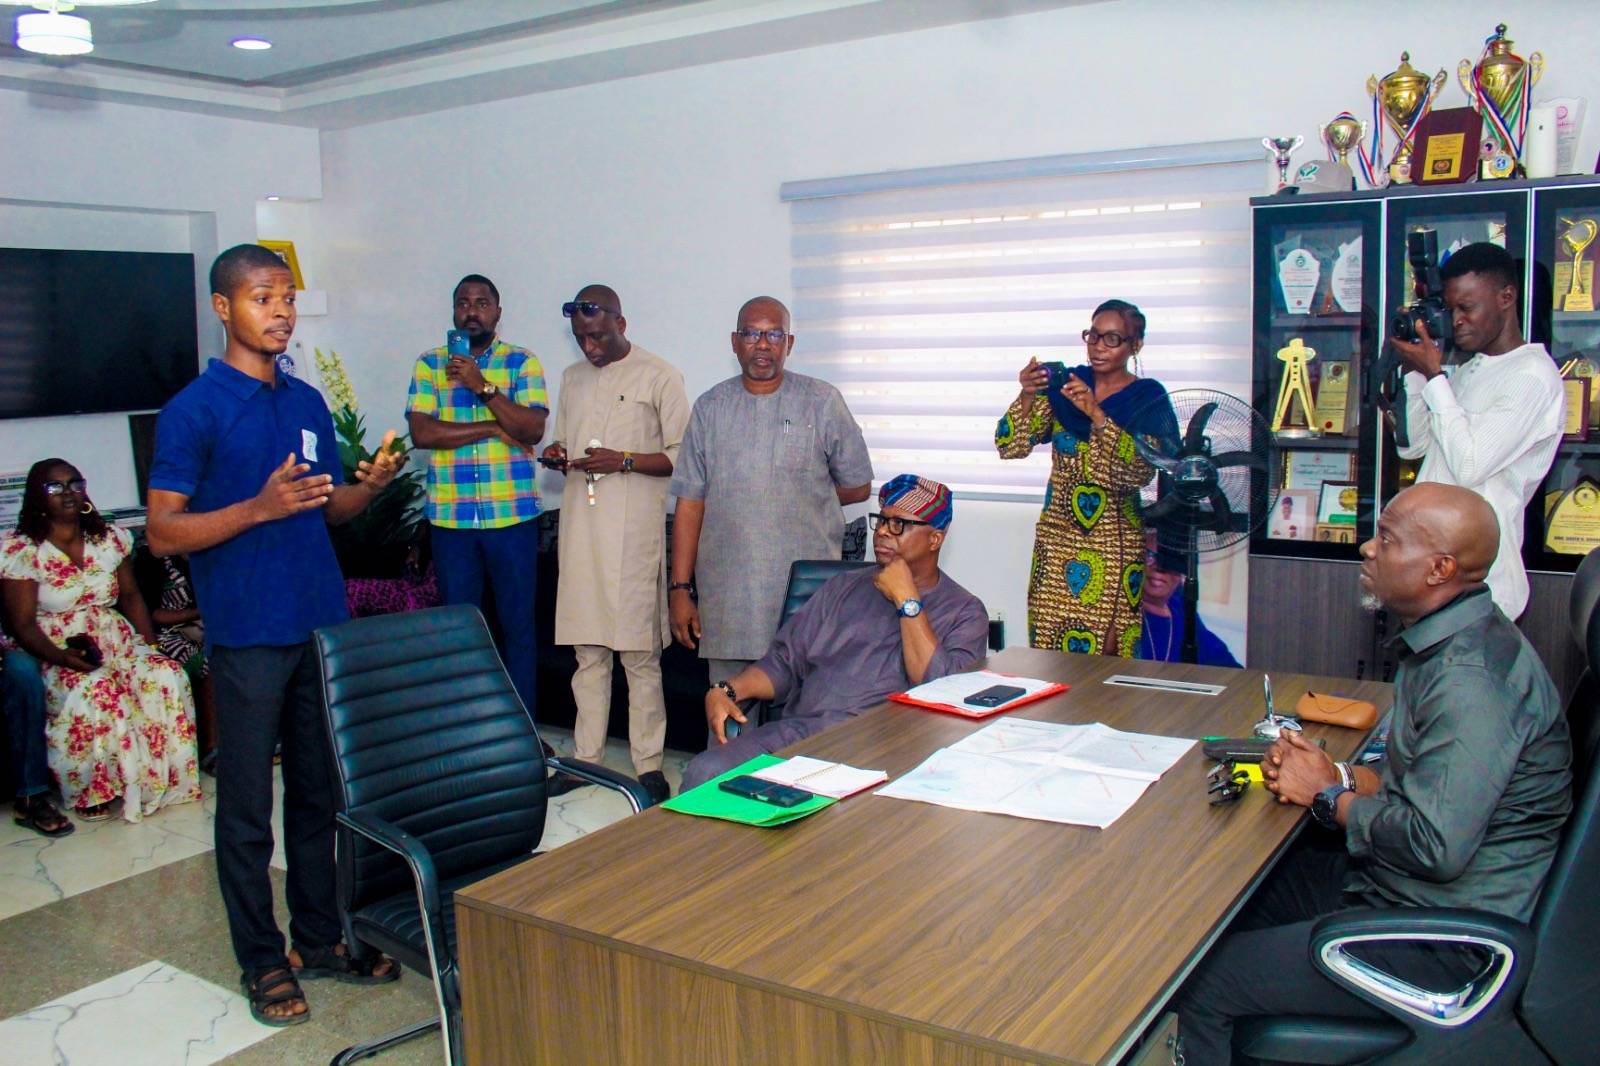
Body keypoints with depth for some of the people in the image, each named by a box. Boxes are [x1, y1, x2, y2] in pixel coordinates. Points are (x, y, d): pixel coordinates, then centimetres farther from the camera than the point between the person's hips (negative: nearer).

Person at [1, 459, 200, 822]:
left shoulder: (109, 538, 9)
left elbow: (131, 595, 13)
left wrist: (149, 644, -2)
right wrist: (61, 657, -25)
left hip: (116, 639, 4)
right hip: (57, 651, -4)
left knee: (167, 678, -25)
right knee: (93, 694, -36)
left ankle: (163, 778, -12)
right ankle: (95, 791, -16)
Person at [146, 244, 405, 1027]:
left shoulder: (309, 403, 10)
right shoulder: (193, 411, -8)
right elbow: (163, 532, -10)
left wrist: (371, 485, -5)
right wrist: (259, 507, -23)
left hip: (323, 625, 6)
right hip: (248, 634, -6)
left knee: (319, 792, 15)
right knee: (247, 807, 5)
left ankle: (320, 938, 29)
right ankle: (262, 962, 20)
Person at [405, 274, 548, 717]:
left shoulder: (522, 362, 4)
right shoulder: (429, 364, 7)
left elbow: (533, 429, -9)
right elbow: (421, 432, -6)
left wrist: (482, 385, -17)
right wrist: (494, 429, -10)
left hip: (512, 515, -1)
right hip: (450, 517, 1)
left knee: (518, 623, 4)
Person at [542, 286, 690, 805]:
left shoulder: (660, 376, -2)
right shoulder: (573, 378, 17)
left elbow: (681, 455, -5)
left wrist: (622, 461, -17)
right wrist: (558, 456, 1)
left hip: (634, 530, -5)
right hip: (580, 527, 5)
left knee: (639, 652, -3)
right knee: (588, 650, 10)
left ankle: (649, 764, 6)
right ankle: (586, 758, 18)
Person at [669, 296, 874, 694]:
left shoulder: (822, 402, 3)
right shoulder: (710, 408, 9)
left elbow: (858, 486, 9)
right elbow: (690, 503, 6)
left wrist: (801, 500, 8)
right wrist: (680, 587, 2)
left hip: (806, 596, -2)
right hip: (726, 598, 2)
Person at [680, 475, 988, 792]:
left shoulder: (965, 612, 10)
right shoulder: (845, 587, 24)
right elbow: (784, 662, 19)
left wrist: (908, 600, -4)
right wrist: (725, 691, 0)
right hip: (799, 727, 5)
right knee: (704, 772, -22)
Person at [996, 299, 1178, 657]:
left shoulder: (1148, 399, -1)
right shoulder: (1062, 386, 5)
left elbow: (1140, 472, -16)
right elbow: (1010, 447, -2)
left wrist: (1096, 413, -24)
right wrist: (1028, 396, -19)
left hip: (1115, 543, -2)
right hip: (1057, 538, 2)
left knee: (1108, 656, -1)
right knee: (1048, 651, 3)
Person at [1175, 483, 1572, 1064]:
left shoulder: (1471, 681, -27)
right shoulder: (1451, 642, 7)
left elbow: (1436, 846, -30)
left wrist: (1329, 796, -14)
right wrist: (1341, 774, 0)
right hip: (1398, 885, 10)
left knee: (1202, 986, -14)